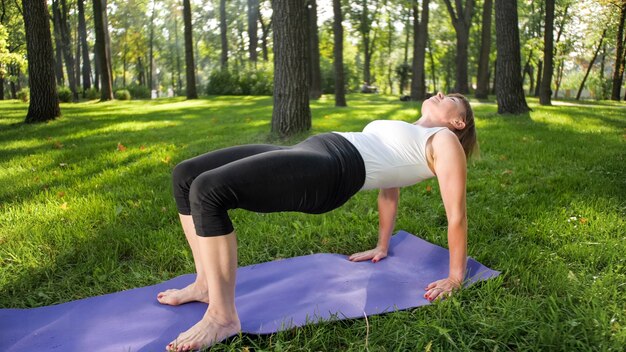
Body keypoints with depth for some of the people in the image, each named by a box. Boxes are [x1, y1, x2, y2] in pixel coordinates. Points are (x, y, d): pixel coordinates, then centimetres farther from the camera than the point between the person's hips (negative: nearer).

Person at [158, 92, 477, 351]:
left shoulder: (444, 141, 9)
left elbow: (456, 214, 3)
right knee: (186, 176, 3)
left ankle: (222, 317, -14)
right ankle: (205, 284, 14)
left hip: (330, 170, -9)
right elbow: (388, 184, 35)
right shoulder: (405, 136, 33)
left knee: (207, 189, -26)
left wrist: (456, 277, 1)